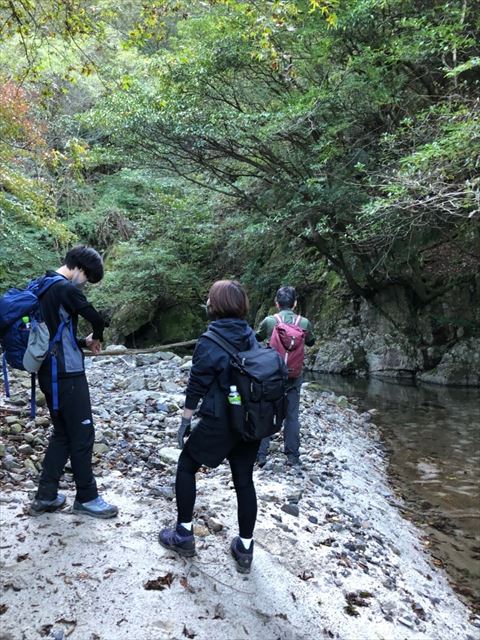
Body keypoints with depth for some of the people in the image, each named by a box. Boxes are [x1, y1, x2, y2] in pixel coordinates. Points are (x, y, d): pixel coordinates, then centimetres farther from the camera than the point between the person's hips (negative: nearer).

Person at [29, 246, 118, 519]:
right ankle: (86, 498, 15)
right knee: (82, 435, 3)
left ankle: (45, 496, 22)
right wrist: (96, 338, 6)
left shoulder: (44, 287, 14)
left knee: (62, 434, 17)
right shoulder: (66, 288, -16)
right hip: (67, 375, -9)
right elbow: (97, 319, -15)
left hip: (50, 374, 9)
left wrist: (83, 343, 9)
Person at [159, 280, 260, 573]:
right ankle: (245, 549, 24)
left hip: (219, 422, -5)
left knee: (186, 467, 16)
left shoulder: (210, 341, -14)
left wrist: (185, 422, 1)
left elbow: (197, 386, -11)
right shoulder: (250, 336, 2)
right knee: (244, 480, 15)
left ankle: (184, 535, 24)